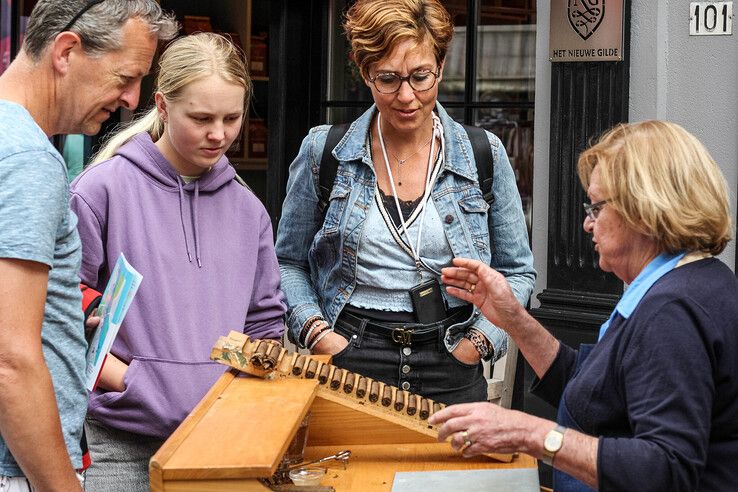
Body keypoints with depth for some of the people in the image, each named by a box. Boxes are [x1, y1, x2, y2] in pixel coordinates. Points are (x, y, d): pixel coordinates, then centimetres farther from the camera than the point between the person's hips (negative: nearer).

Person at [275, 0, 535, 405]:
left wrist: (479, 341, -6)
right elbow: (288, 262, 8)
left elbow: (517, 272, 8)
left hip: (451, 374, 1)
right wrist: (315, 331, -8)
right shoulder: (323, 153, -1)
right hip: (346, 367, -1)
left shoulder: (485, 156, 0)